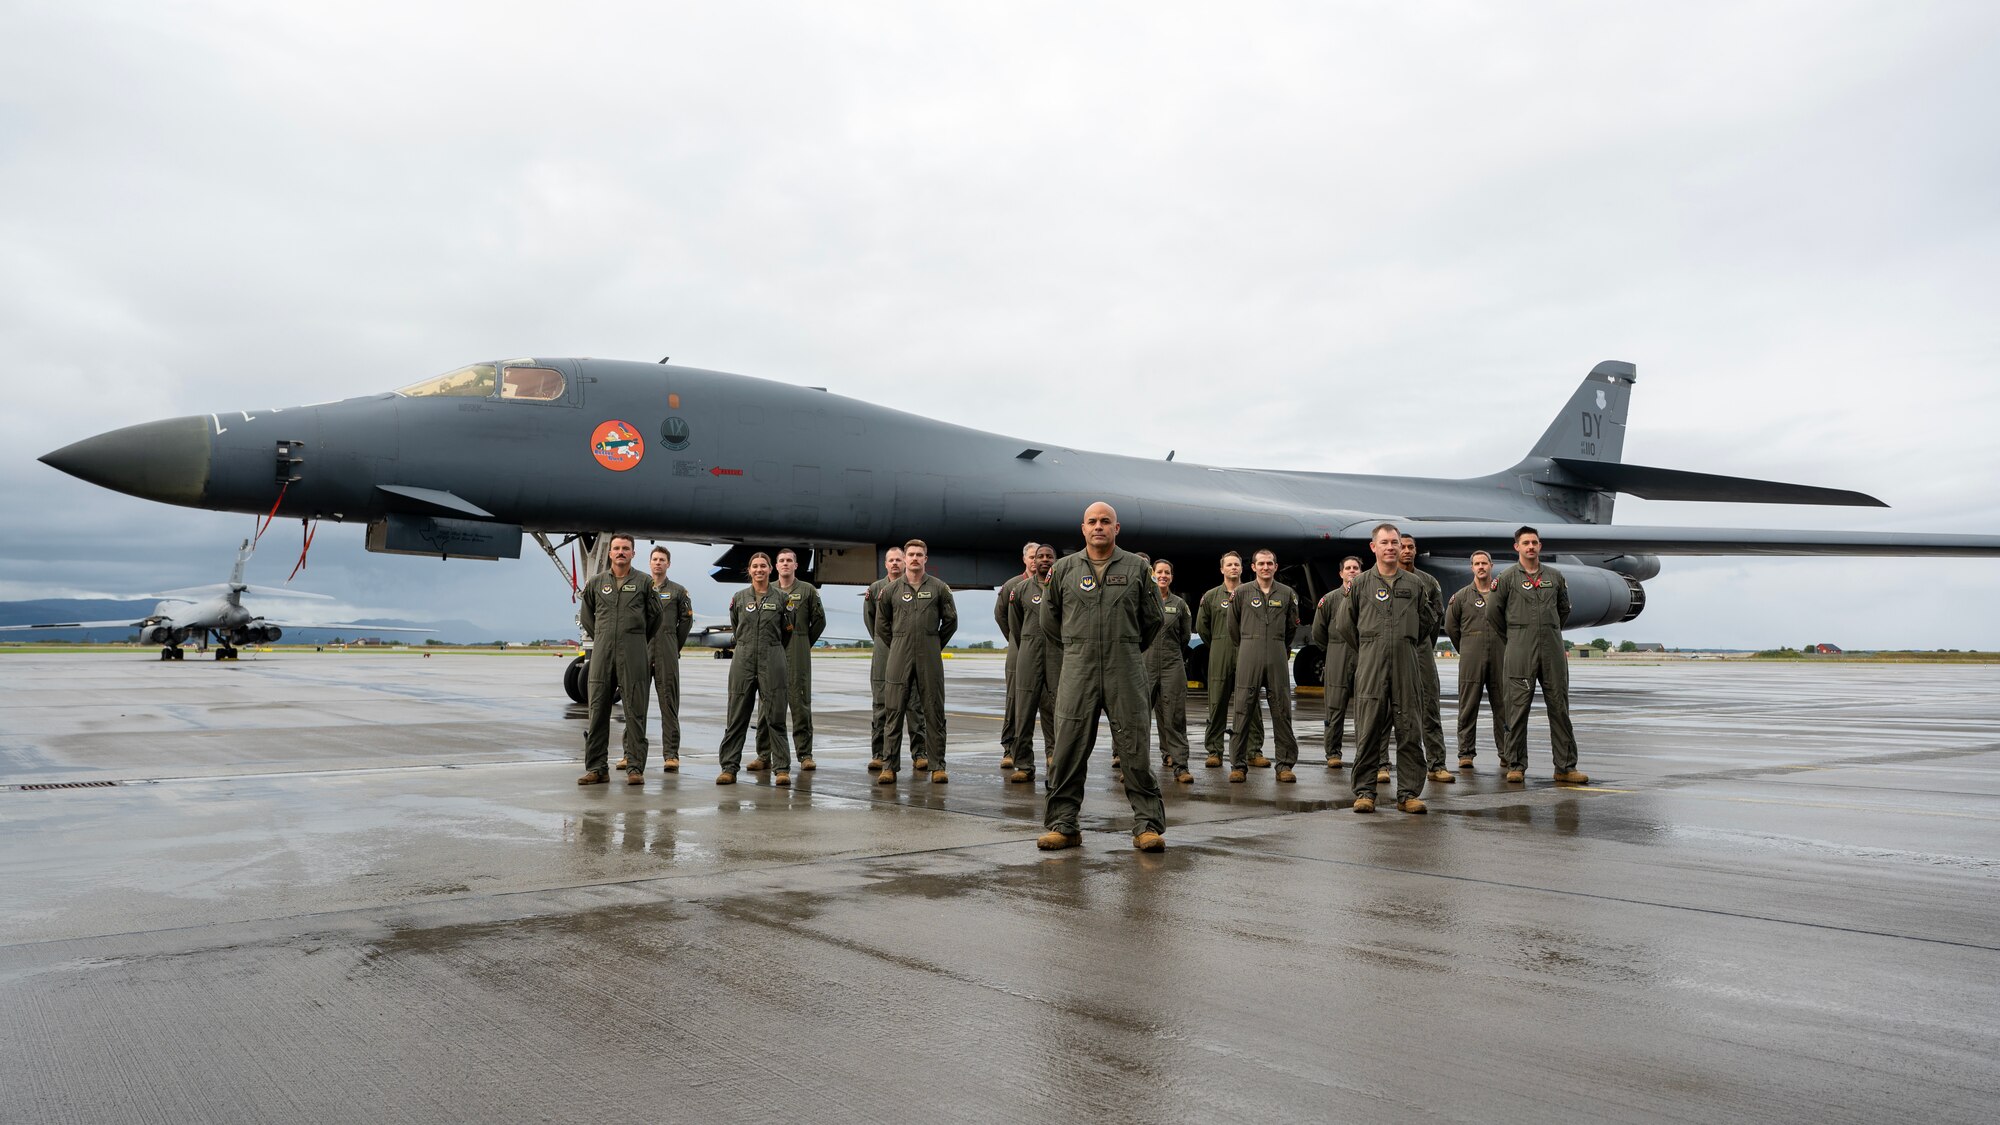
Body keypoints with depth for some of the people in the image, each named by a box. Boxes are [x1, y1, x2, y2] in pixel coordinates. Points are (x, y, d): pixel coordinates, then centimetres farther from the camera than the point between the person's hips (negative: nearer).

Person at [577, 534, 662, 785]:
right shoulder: (595, 582, 9)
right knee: (597, 710, 2)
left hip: (633, 653, -2)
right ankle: (596, 768, 8)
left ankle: (635, 768, 0)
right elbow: (586, 616, 21)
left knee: (635, 711, -3)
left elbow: (654, 615, 13)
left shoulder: (644, 582, 4)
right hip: (602, 653, 2)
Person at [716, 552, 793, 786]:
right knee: (737, 716, 2)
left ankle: (782, 768, 1)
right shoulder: (739, 598, 6)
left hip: (772, 660, -1)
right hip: (744, 659, 1)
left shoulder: (780, 598, 4)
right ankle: (729, 767, 6)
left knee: (775, 716, -1)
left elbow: (786, 630, 14)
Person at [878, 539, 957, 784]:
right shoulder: (892, 590, 7)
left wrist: (936, 645, 11)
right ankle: (889, 766, 3)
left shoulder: (939, 588, 5)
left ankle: (937, 766, 7)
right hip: (899, 656, 0)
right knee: (894, 710, -1)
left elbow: (950, 620, 11)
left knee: (934, 711, 2)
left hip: (930, 656, 0)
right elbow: (881, 622, 16)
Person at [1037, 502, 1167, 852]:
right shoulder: (1064, 569, 8)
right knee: (1068, 749, 1)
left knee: (1134, 749, 0)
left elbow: (1153, 618, 15)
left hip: (1126, 669, -1)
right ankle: (1062, 825, 10)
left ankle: (1148, 826, 7)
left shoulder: (1136, 568, 6)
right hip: (1078, 669, 1)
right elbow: (1049, 618, 19)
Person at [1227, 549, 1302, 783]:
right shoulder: (1242, 593, 5)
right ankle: (1238, 765, 2)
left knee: (1281, 711, 1)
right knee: (1242, 710, -3)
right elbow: (1233, 626, 14)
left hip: (1278, 657, 1)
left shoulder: (1287, 594, 8)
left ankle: (1285, 765, 7)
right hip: (1249, 656, -1)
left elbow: (1292, 626, 19)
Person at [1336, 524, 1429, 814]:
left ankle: (1409, 793, 7)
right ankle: (1364, 791, 5)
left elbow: (1424, 624, 23)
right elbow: (1344, 624, 13)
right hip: (1370, 667, -1)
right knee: (1368, 731, -1)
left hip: (1406, 666, 2)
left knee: (1409, 731, 1)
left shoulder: (1414, 584, 10)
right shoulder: (1361, 583, 5)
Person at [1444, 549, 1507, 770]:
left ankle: (1506, 753, 11)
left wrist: (1505, 647, 12)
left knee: (1503, 707, 4)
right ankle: (1466, 753, 4)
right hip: (1471, 661, -1)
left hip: (1499, 659, 1)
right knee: (1468, 708, 0)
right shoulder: (1461, 596, 6)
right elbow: (1450, 626, 12)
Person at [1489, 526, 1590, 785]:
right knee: (1518, 708, -2)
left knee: (1559, 707, 3)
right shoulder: (1507, 577, 2)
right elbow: (1495, 611, 8)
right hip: (1520, 651, -3)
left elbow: (1564, 609, 25)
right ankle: (1516, 766, 6)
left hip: (1553, 648, 3)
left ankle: (1566, 767, 8)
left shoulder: (1555, 576, 12)